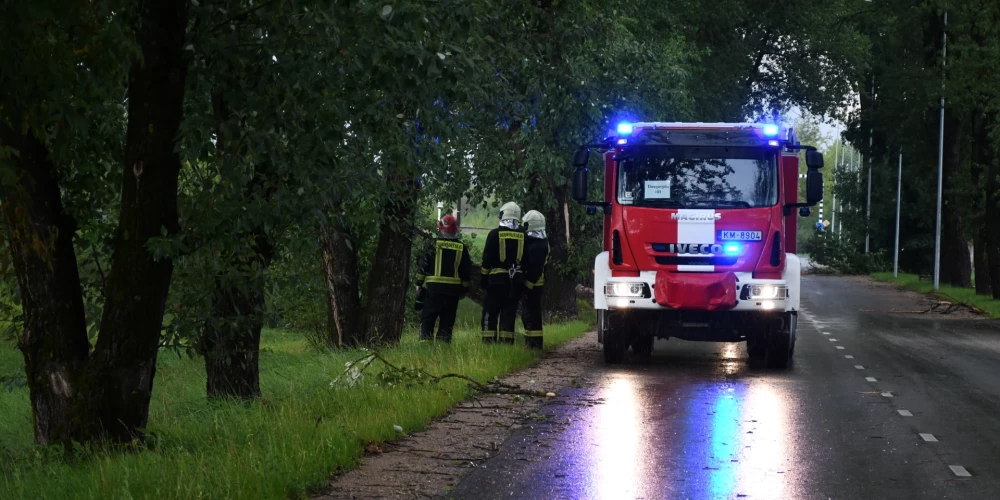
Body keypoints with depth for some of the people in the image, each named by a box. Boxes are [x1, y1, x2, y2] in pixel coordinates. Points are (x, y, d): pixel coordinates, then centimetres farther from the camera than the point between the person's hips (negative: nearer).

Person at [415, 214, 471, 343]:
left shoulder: (435, 244, -4)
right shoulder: (462, 248, 5)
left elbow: (424, 265, -3)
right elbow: (466, 270, 9)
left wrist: (419, 283, 6)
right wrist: (464, 289, 17)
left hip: (434, 288, -2)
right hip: (453, 289, 2)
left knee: (427, 318, 2)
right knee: (447, 320, 8)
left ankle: (425, 340, -7)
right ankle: (443, 342, 4)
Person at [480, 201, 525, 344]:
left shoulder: (495, 234, -5)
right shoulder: (523, 236, 5)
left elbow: (487, 259, -4)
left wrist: (484, 277, 3)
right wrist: (524, 279, 16)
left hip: (497, 278, -3)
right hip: (516, 279, 3)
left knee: (491, 311, 2)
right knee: (509, 311, 7)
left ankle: (488, 340, -4)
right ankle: (506, 341, 3)